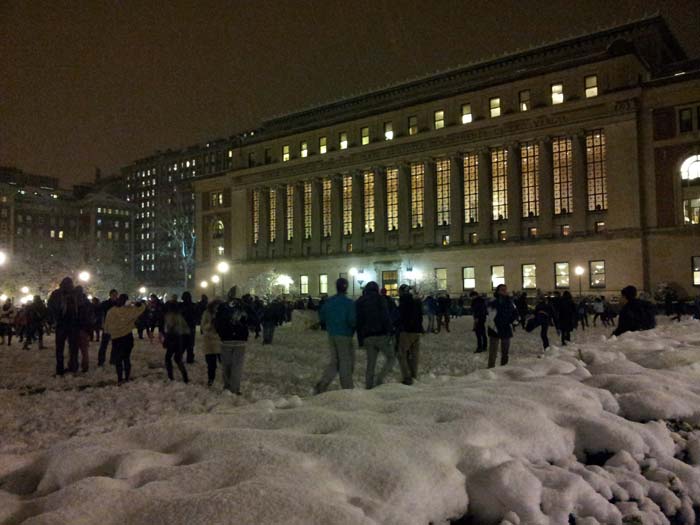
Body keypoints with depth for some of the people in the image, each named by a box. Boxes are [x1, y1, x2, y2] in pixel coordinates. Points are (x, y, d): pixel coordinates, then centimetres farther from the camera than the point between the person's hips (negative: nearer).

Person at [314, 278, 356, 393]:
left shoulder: (329, 301, 5)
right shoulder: (349, 302, -13)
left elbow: (321, 317, 9)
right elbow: (352, 321, -20)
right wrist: (354, 327, 0)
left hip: (331, 335, 6)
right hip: (344, 336, -6)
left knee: (334, 362, 14)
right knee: (346, 363, 6)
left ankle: (321, 385, 3)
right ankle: (348, 388, 13)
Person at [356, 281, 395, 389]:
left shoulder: (359, 302, 12)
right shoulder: (380, 299, -1)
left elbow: (357, 322, 12)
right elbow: (386, 318, -10)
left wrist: (360, 340, 14)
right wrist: (389, 333, -6)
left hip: (367, 337, 5)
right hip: (381, 335, -4)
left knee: (370, 363, 11)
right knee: (391, 358, 8)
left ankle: (369, 386, 7)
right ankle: (379, 379, -8)